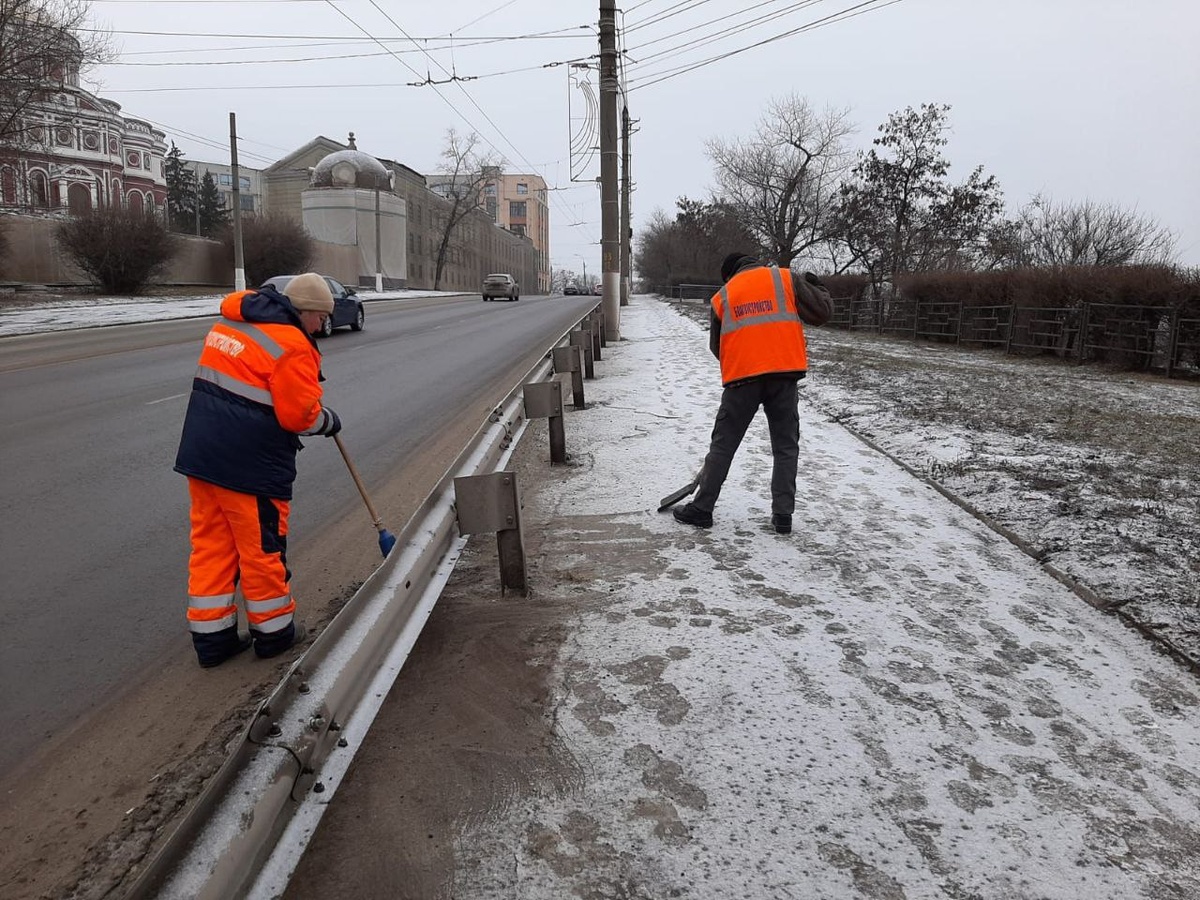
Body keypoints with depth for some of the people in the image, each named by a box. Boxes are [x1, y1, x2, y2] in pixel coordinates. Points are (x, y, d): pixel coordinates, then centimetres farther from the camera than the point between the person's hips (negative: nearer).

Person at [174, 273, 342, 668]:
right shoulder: (293, 347, -15)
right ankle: (274, 630, 23)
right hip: (250, 463, -8)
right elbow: (301, 414, -16)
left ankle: (211, 636, 22)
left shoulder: (230, 321, 13)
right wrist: (328, 420, 5)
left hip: (201, 453, 8)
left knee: (211, 543, 14)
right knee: (263, 546, 7)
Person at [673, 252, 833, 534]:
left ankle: (702, 508, 15)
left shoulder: (722, 297, 13)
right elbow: (822, 311, 3)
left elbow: (716, 346, 18)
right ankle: (783, 515, 9)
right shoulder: (785, 278, 8)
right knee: (786, 446, 11)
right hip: (784, 375, 0)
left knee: (723, 444, 10)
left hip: (742, 377, 0)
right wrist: (816, 287, 23)